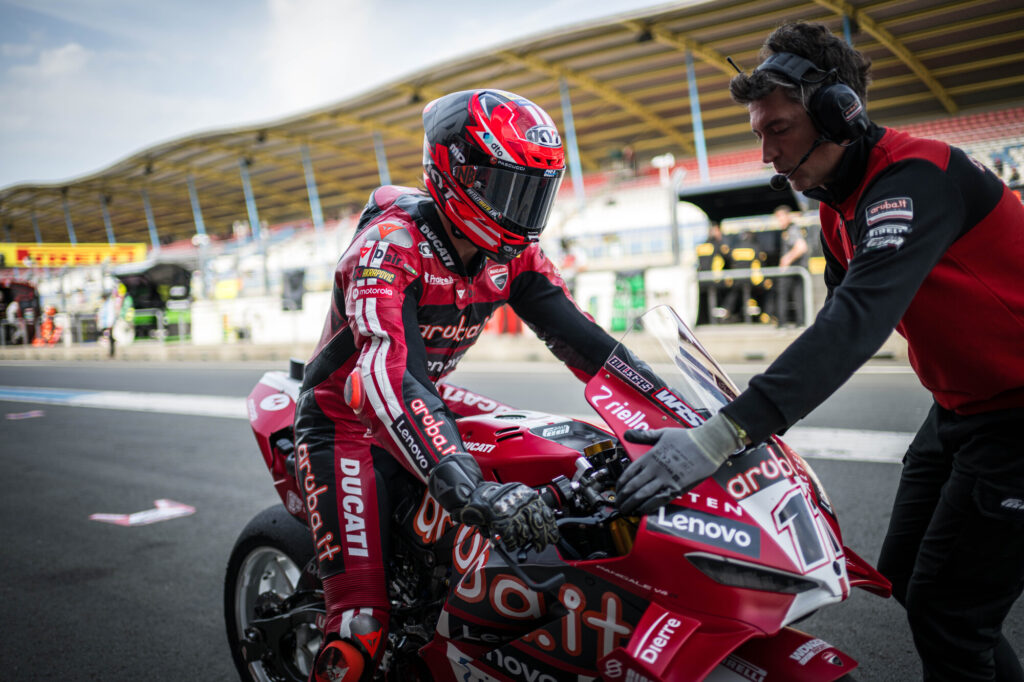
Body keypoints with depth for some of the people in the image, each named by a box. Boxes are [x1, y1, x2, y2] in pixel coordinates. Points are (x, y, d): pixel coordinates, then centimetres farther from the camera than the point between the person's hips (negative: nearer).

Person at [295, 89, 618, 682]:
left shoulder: (515, 253, -5)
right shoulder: (392, 242, -27)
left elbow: (580, 337, -6)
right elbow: (387, 371, -41)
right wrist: (469, 488, -54)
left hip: (427, 402, 7)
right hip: (344, 419, -7)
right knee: (362, 631, -16)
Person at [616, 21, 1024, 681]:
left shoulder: (916, 176, -25)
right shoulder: (841, 208, 5)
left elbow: (859, 323, -39)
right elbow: (837, 322, 11)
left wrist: (722, 434, -46)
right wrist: (757, 416, 2)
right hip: (960, 405, 9)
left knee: (946, 609, -6)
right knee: (902, 574, 15)